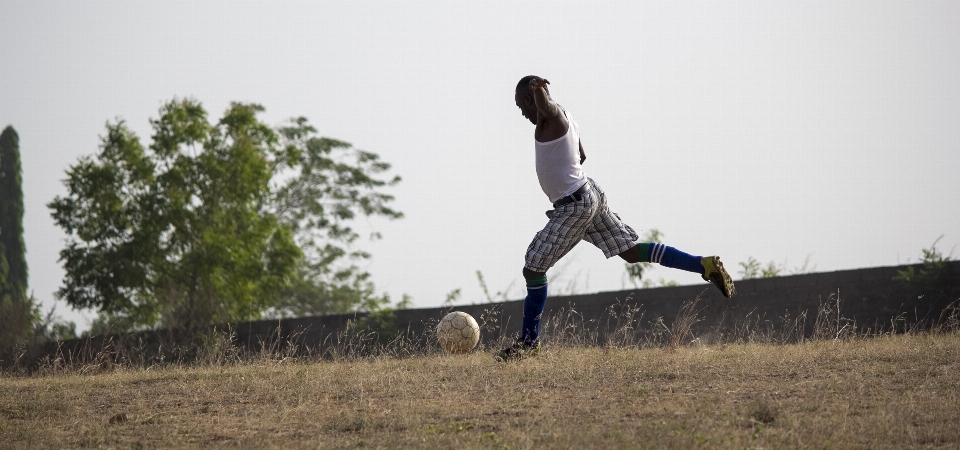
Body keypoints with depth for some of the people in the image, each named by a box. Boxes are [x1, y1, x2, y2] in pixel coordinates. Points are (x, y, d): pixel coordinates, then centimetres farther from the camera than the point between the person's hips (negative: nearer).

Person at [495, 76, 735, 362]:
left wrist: (537, 88, -28)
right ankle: (706, 266, 11)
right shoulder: (568, 120, 14)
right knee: (631, 251, 14)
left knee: (533, 268, -3)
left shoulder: (550, 115, -15)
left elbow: (545, 106, -42)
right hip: (590, 195, 10)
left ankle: (529, 341, 3)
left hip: (574, 206, -10)